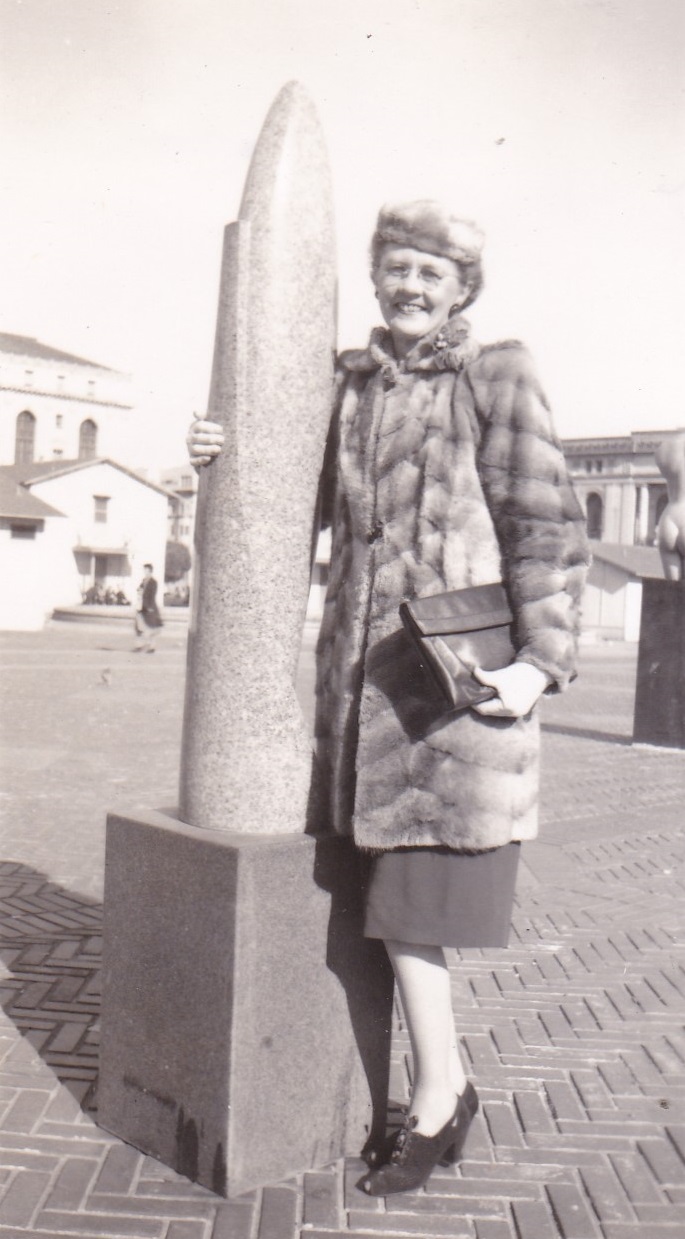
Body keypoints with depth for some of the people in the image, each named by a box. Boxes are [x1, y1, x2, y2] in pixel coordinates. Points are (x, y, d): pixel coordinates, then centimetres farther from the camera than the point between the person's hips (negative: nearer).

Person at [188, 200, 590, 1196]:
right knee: (387, 881, 10)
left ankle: (434, 1099, 15)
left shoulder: (497, 377, -2)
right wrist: (229, 457, 2)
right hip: (364, 664, 6)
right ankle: (444, 1086, 29)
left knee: (413, 889, -4)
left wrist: (544, 660, -13)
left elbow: (548, 528, -5)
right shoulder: (350, 384, 14)